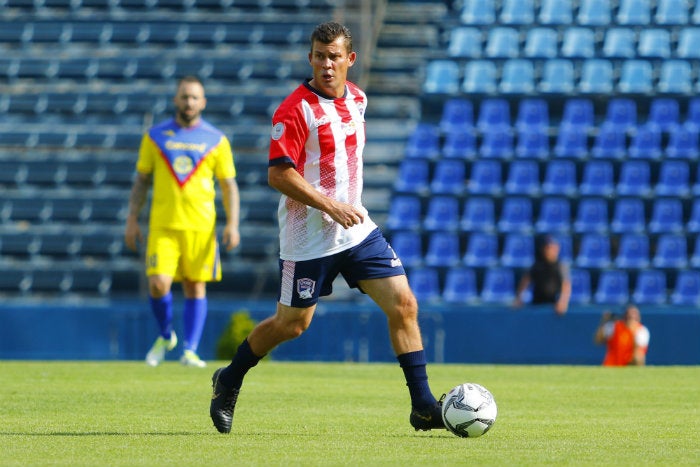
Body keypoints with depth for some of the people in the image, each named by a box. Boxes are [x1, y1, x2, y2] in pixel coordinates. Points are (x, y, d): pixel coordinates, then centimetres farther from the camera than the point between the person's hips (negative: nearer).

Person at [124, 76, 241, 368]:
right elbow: (141, 180, 11)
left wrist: (232, 224, -3)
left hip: (200, 226, 0)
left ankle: (190, 351, 7)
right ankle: (165, 336, 14)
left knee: (195, 287, 1)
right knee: (158, 284, -11)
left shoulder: (216, 141, 5)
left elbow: (229, 185, 7)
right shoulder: (156, 136, 7)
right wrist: (132, 220, 5)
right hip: (163, 225, 0)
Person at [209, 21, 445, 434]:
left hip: (356, 227, 6)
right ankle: (229, 382, 28)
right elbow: (278, 174, -20)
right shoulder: (296, 109, -15)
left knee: (403, 304, -5)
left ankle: (423, 406, -2)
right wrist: (332, 207, -22)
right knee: (292, 324, 3)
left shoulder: (356, 98, 8)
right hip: (309, 237, -6)